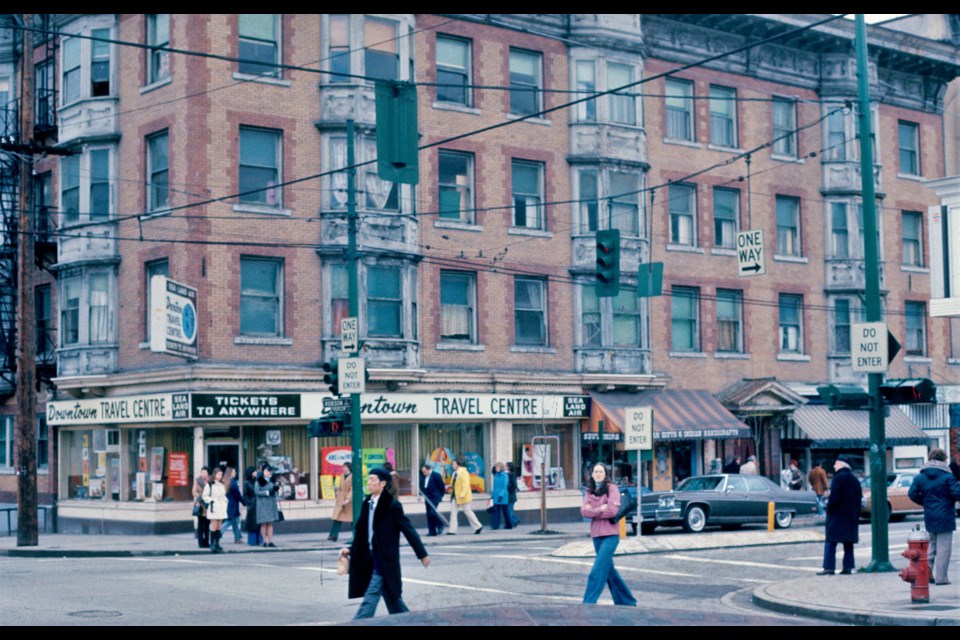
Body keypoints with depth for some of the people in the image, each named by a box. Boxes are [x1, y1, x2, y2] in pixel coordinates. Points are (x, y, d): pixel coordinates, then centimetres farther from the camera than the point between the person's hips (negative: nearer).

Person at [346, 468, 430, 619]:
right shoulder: (368, 503, 7)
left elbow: (408, 530, -9)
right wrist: (351, 549, 5)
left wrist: (422, 554, -6)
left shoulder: (392, 505, -13)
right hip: (371, 559, 7)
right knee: (392, 598, 15)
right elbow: (361, 530, 15)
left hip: (385, 561, -7)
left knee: (370, 598, -9)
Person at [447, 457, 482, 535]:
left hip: (463, 496, -9)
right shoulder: (455, 473, 12)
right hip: (455, 496, 9)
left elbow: (465, 484, -21)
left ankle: (478, 526, 13)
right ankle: (452, 530, 3)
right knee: (453, 512, 3)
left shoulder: (464, 472, -14)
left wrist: (462, 494, -26)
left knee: (467, 511, 0)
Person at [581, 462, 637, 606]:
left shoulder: (612, 488, -4)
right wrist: (601, 509, -14)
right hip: (596, 535, 7)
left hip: (610, 535, -7)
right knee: (609, 570, 13)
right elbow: (584, 511, -2)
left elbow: (612, 511, -16)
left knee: (598, 571, -14)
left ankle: (588, 603, -15)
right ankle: (627, 601, 25)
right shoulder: (590, 491, 12)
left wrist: (593, 511, -7)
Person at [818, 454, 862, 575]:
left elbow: (834, 498, -19)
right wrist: (856, 516, 18)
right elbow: (859, 498, 16)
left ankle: (829, 567, -10)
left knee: (830, 543, -5)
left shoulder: (838, 478, -12)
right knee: (848, 543, 10)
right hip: (851, 517, 8)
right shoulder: (854, 480, 14)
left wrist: (829, 509, -6)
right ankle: (848, 567, 7)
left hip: (837, 516, -8)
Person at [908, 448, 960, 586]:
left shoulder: (920, 477, 3)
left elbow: (912, 494, 0)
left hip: (929, 517, 5)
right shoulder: (948, 476, -11)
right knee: (944, 547, 0)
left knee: (932, 546, 19)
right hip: (945, 517, -5)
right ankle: (941, 577, -1)